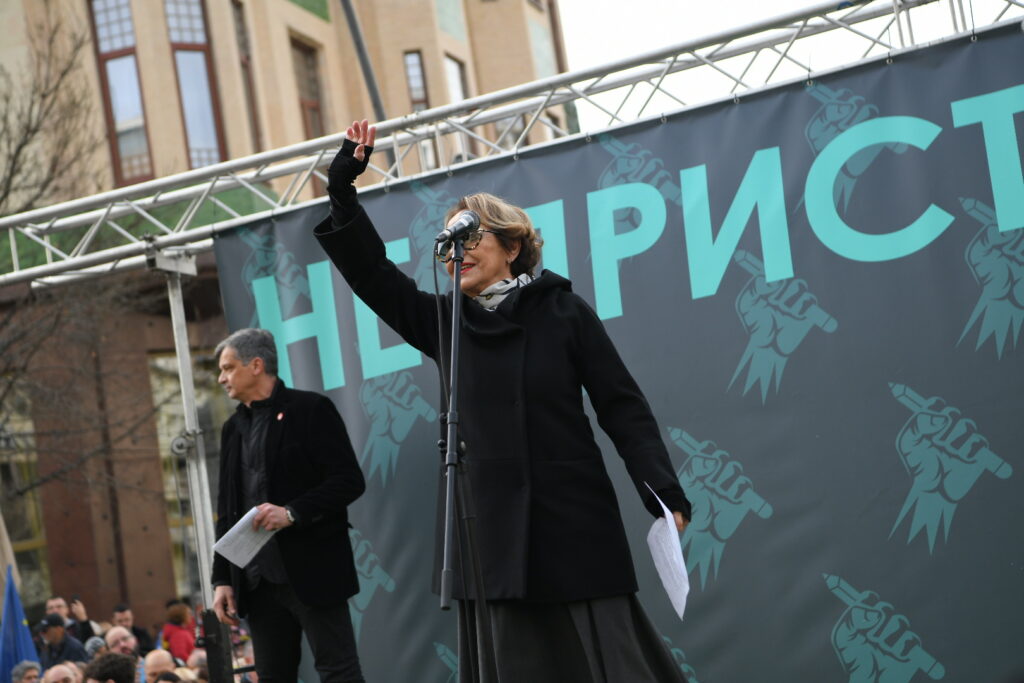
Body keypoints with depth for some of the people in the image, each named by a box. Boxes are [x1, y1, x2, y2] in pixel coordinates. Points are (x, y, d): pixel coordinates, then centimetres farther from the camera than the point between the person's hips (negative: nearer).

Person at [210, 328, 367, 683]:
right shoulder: (234, 428, 17)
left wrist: (293, 513, -20)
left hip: (312, 570, -6)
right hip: (257, 580, 6)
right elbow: (226, 510, 18)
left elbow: (349, 480, -9)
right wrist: (222, 578, 10)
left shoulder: (311, 409, -2)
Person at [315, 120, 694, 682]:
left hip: (573, 522, -3)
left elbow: (622, 406, -4)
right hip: (491, 527, 4)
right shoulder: (445, 321, 9)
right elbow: (372, 273, 6)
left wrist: (664, 493, -13)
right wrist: (342, 192, -5)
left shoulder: (563, 312, -2)